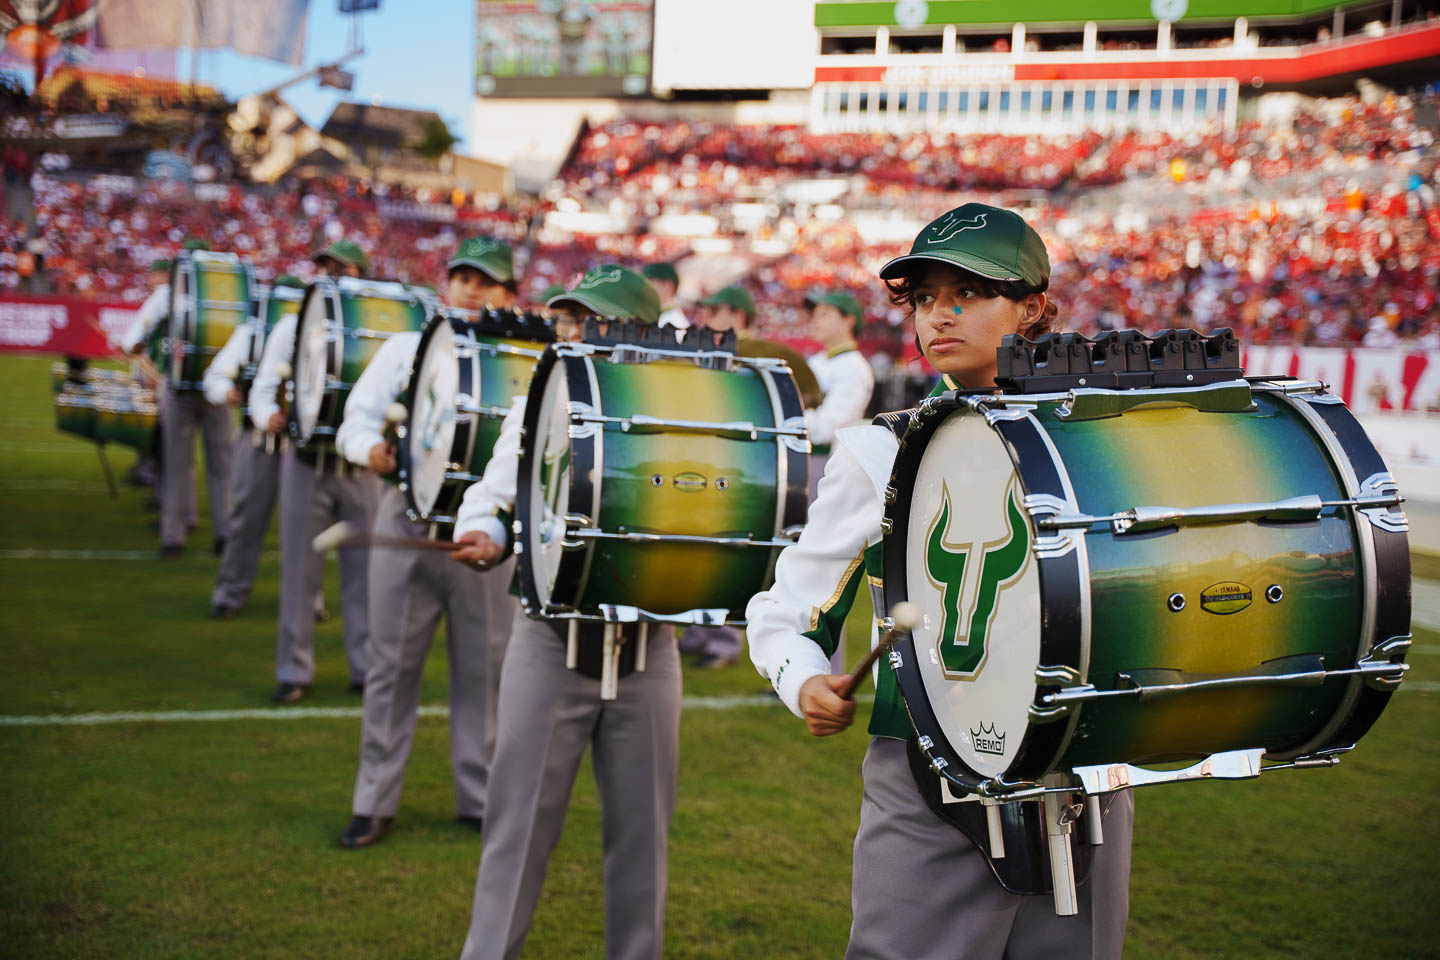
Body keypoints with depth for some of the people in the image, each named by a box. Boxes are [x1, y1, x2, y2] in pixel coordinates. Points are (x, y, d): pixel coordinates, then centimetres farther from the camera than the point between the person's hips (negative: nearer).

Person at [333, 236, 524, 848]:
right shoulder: (406, 347, 10)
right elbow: (357, 419, 3)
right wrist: (372, 450, -19)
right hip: (406, 518, 1)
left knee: (483, 667, 8)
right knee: (392, 663, 6)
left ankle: (480, 798, 23)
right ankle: (375, 802, 17)